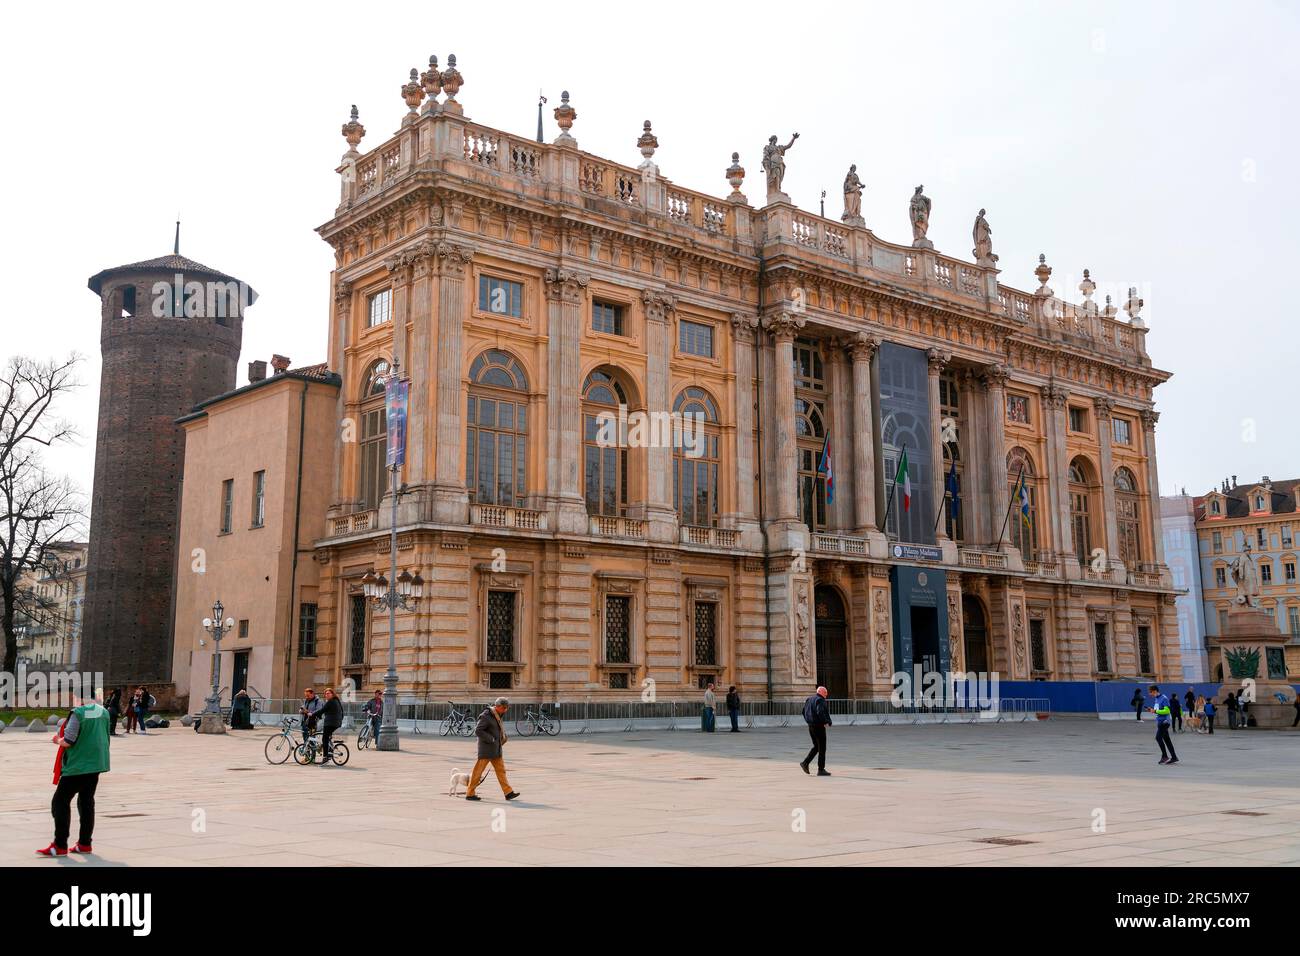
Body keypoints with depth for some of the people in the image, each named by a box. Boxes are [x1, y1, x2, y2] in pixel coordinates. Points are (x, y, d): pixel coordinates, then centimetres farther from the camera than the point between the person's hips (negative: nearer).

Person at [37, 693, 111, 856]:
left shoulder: (78, 713, -16)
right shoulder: (104, 712, 6)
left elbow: (68, 741, -18)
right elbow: (106, 738, 14)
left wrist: (58, 740, 1)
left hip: (77, 766, -7)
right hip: (96, 764, 7)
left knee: (60, 802, 2)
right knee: (87, 803, 14)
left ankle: (60, 846, 1)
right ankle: (84, 843, 16)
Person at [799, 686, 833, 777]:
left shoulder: (809, 700, 13)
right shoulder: (820, 700, -13)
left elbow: (804, 712, 17)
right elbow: (820, 712, -28)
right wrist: (826, 722, -18)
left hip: (811, 726, 8)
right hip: (819, 726, -8)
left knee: (816, 747, 18)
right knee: (822, 748, -1)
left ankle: (805, 763, 7)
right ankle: (821, 770, 1)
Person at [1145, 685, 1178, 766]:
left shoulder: (1164, 698, -14)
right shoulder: (1155, 699, 14)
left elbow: (1167, 710, -19)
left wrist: (1155, 711, -19)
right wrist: (1151, 710, 4)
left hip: (1164, 722, -9)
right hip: (1159, 722, 9)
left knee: (1158, 738, -12)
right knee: (1166, 739, 10)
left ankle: (1164, 756, -5)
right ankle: (1174, 757, 14)